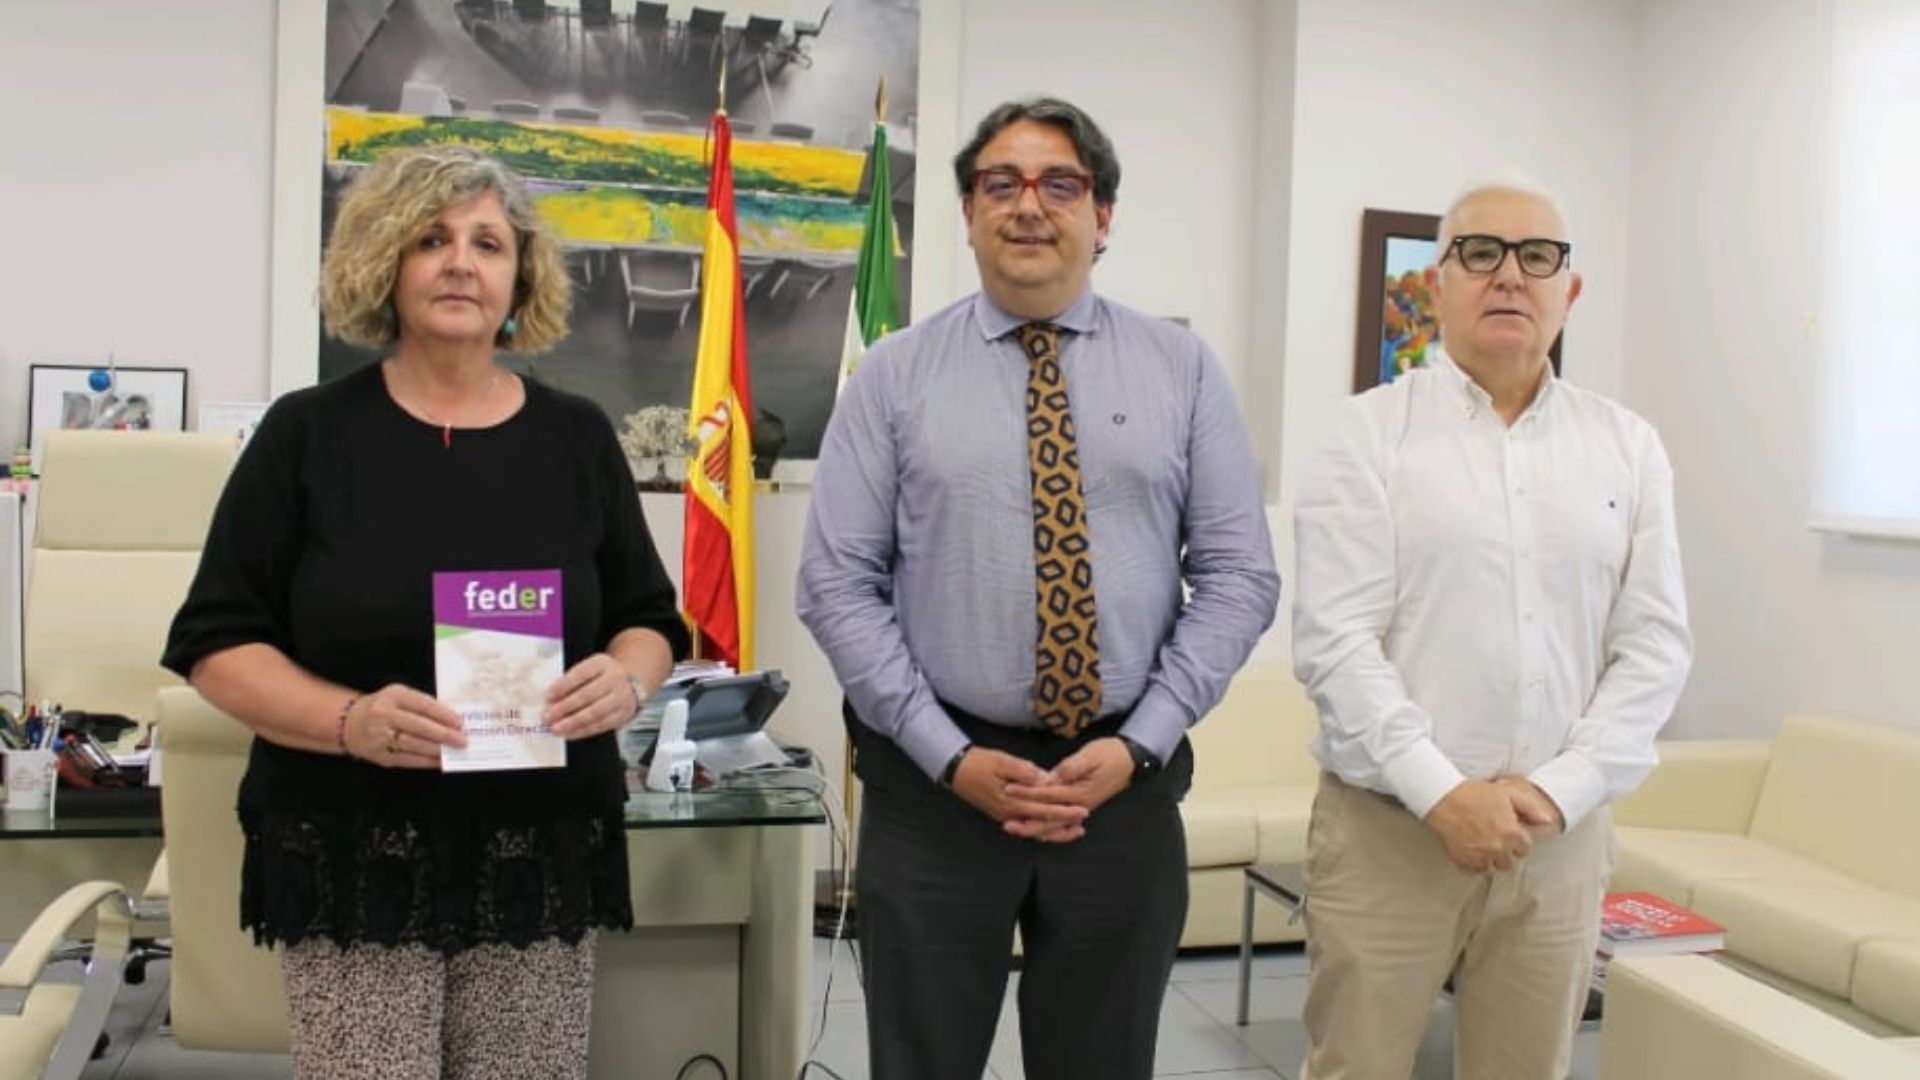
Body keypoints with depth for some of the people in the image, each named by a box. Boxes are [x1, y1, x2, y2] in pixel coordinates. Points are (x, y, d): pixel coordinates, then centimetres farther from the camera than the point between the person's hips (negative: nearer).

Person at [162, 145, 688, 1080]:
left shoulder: (576, 436, 6)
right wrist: (349, 721, -19)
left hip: (542, 858, 2)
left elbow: (650, 617, 12)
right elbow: (217, 643, -1)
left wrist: (625, 679, -12)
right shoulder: (308, 433, 0)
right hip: (354, 860, -2)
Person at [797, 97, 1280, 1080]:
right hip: (932, 785, -1)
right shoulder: (894, 375, 1)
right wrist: (953, 757, -11)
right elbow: (836, 585, -3)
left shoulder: (1183, 369, 3)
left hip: (1125, 781, 1)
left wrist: (1138, 745, -10)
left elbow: (1239, 578, 0)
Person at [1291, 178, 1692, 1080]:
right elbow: (1333, 640, -9)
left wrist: (1557, 790, -7)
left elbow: (1655, 644, 4)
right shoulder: (1372, 432, -2)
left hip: (1560, 832, 3)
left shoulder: (1629, 448, 8)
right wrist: (1443, 793, -15)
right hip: (1388, 825, -3)